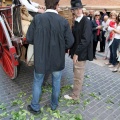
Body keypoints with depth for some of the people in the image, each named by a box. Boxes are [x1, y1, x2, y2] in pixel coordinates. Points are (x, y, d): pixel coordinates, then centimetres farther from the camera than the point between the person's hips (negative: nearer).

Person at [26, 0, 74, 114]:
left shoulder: (37, 18, -13)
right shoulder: (64, 21, -12)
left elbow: (29, 39, -7)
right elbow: (69, 42, -9)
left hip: (41, 59, 0)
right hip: (57, 59, 1)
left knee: (37, 83, 19)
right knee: (56, 83, 21)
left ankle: (35, 107, 34)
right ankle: (54, 104, 40)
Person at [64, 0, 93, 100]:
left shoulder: (86, 21, -16)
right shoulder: (76, 21, 9)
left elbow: (85, 39, -23)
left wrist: (76, 53, -22)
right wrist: (73, 50, 6)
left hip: (81, 53, -8)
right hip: (77, 51, 8)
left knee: (78, 75, 4)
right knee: (77, 73, 22)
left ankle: (75, 95, 18)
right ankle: (77, 86, 42)